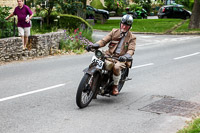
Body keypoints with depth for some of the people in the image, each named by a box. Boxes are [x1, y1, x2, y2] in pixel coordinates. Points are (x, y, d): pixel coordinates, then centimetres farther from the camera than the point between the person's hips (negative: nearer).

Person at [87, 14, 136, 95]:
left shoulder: (132, 37, 7)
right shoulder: (114, 32, 14)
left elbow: (131, 50, -6)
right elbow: (104, 41, 7)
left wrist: (125, 56, -29)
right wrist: (94, 45, -12)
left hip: (121, 58, -3)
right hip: (109, 55, 3)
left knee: (116, 67, -35)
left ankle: (115, 86, -10)